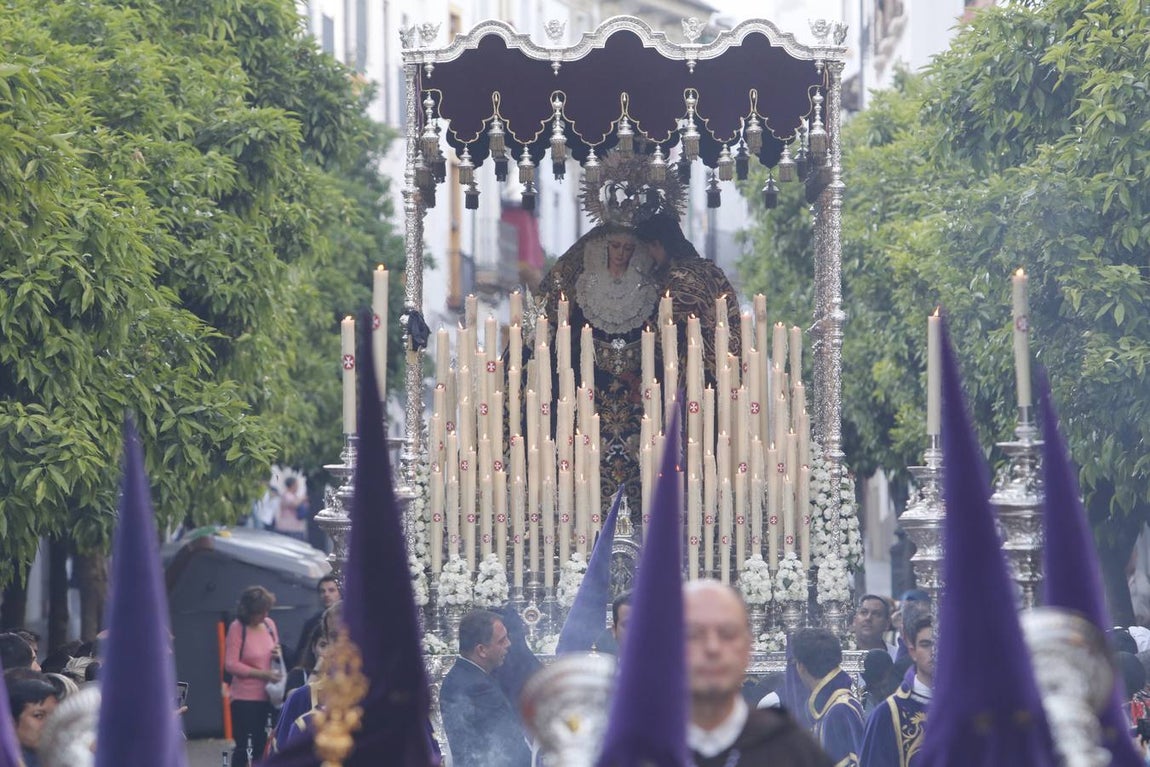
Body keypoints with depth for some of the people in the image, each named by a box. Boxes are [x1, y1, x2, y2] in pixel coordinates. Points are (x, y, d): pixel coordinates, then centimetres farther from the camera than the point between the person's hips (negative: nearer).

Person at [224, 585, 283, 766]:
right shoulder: (237, 628, -10)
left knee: (261, 745, 8)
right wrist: (263, 674, -19)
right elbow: (230, 664, -14)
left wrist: (278, 654, -4)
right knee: (244, 747, -4)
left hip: (267, 696, 5)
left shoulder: (269, 624, 5)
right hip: (245, 698, -5)